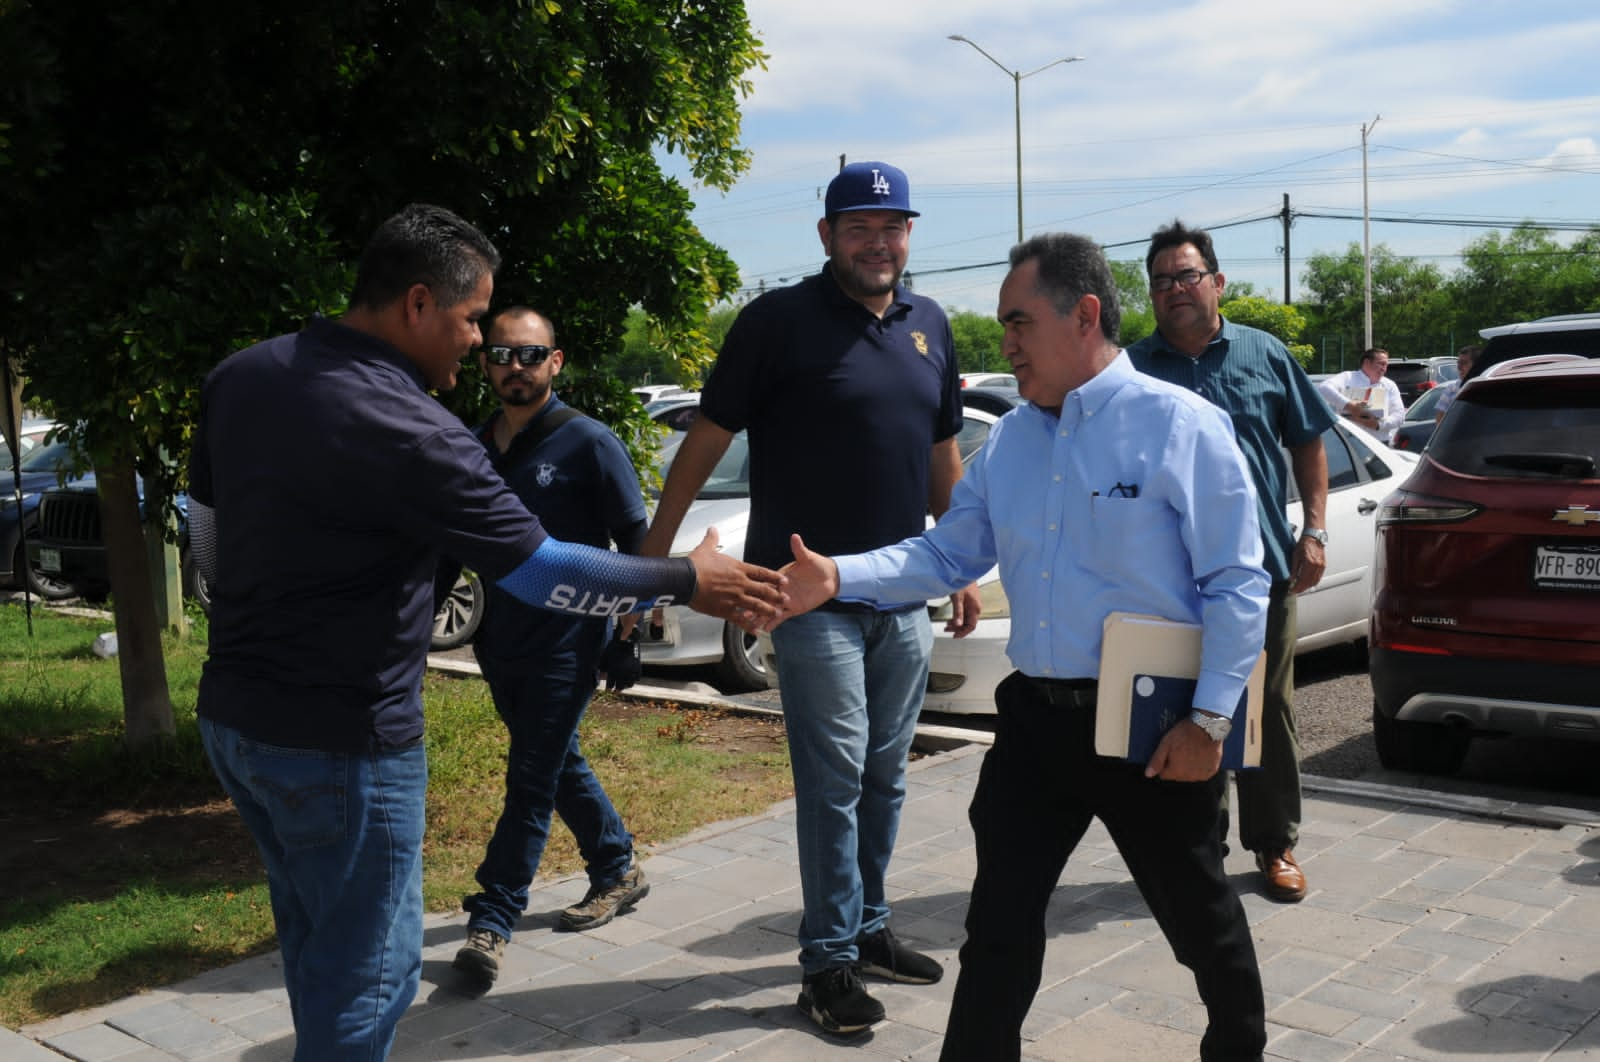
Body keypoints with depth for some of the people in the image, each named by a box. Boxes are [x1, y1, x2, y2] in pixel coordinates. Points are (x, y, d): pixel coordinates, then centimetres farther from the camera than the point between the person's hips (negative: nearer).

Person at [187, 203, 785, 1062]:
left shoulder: (239, 376, 2)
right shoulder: (410, 434, -23)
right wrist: (689, 582, -7)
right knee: (363, 970, 6)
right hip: (338, 742, -9)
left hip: (233, 715, 9)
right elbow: (547, 573, -18)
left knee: (315, 946, 22)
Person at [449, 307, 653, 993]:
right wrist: (478, 632, 15)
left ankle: (491, 921, 2)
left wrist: (626, 635, -9)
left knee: (532, 782, -4)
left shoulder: (588, 442, -9)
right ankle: (619, 872, 33)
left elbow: (635, 541, -7)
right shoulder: (475, 447, 8)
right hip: (502, 646, 6)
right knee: (561, 767, 16)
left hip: (567, 645, -6)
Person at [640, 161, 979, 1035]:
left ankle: (870, 930, 28)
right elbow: (706, 441, -6)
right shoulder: (780, 321, -7)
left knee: (884, 775, 13)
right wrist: (652, 556, -9)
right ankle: (829, 961, 9)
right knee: (834, 776, -3)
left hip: (902, 597, 6)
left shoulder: (928, 327, 11)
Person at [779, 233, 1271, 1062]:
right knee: (999, 917, 9)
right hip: (1035, 715, 5)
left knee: (1198, 914, 16)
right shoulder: (1008, 441, 8)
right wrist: (840, 577, -6)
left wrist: (1209, 719, -17)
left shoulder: (1183, 425, -10)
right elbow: (945, 556, 9)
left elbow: (1237, 586, -12)